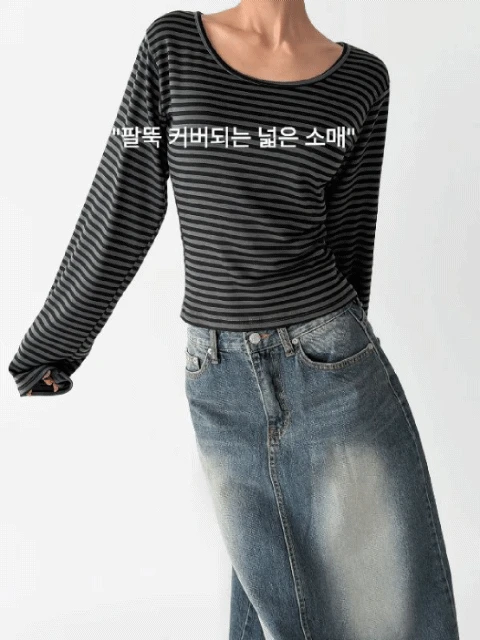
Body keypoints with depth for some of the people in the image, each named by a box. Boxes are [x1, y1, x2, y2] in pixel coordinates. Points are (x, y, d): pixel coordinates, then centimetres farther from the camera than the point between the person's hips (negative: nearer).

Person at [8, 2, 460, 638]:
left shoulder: (361, 79, 4)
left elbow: (348, 237, 8)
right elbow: (123, 207, 4)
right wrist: (53, 340, 9)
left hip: (333, 367, 0)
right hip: (219, 382, 0)